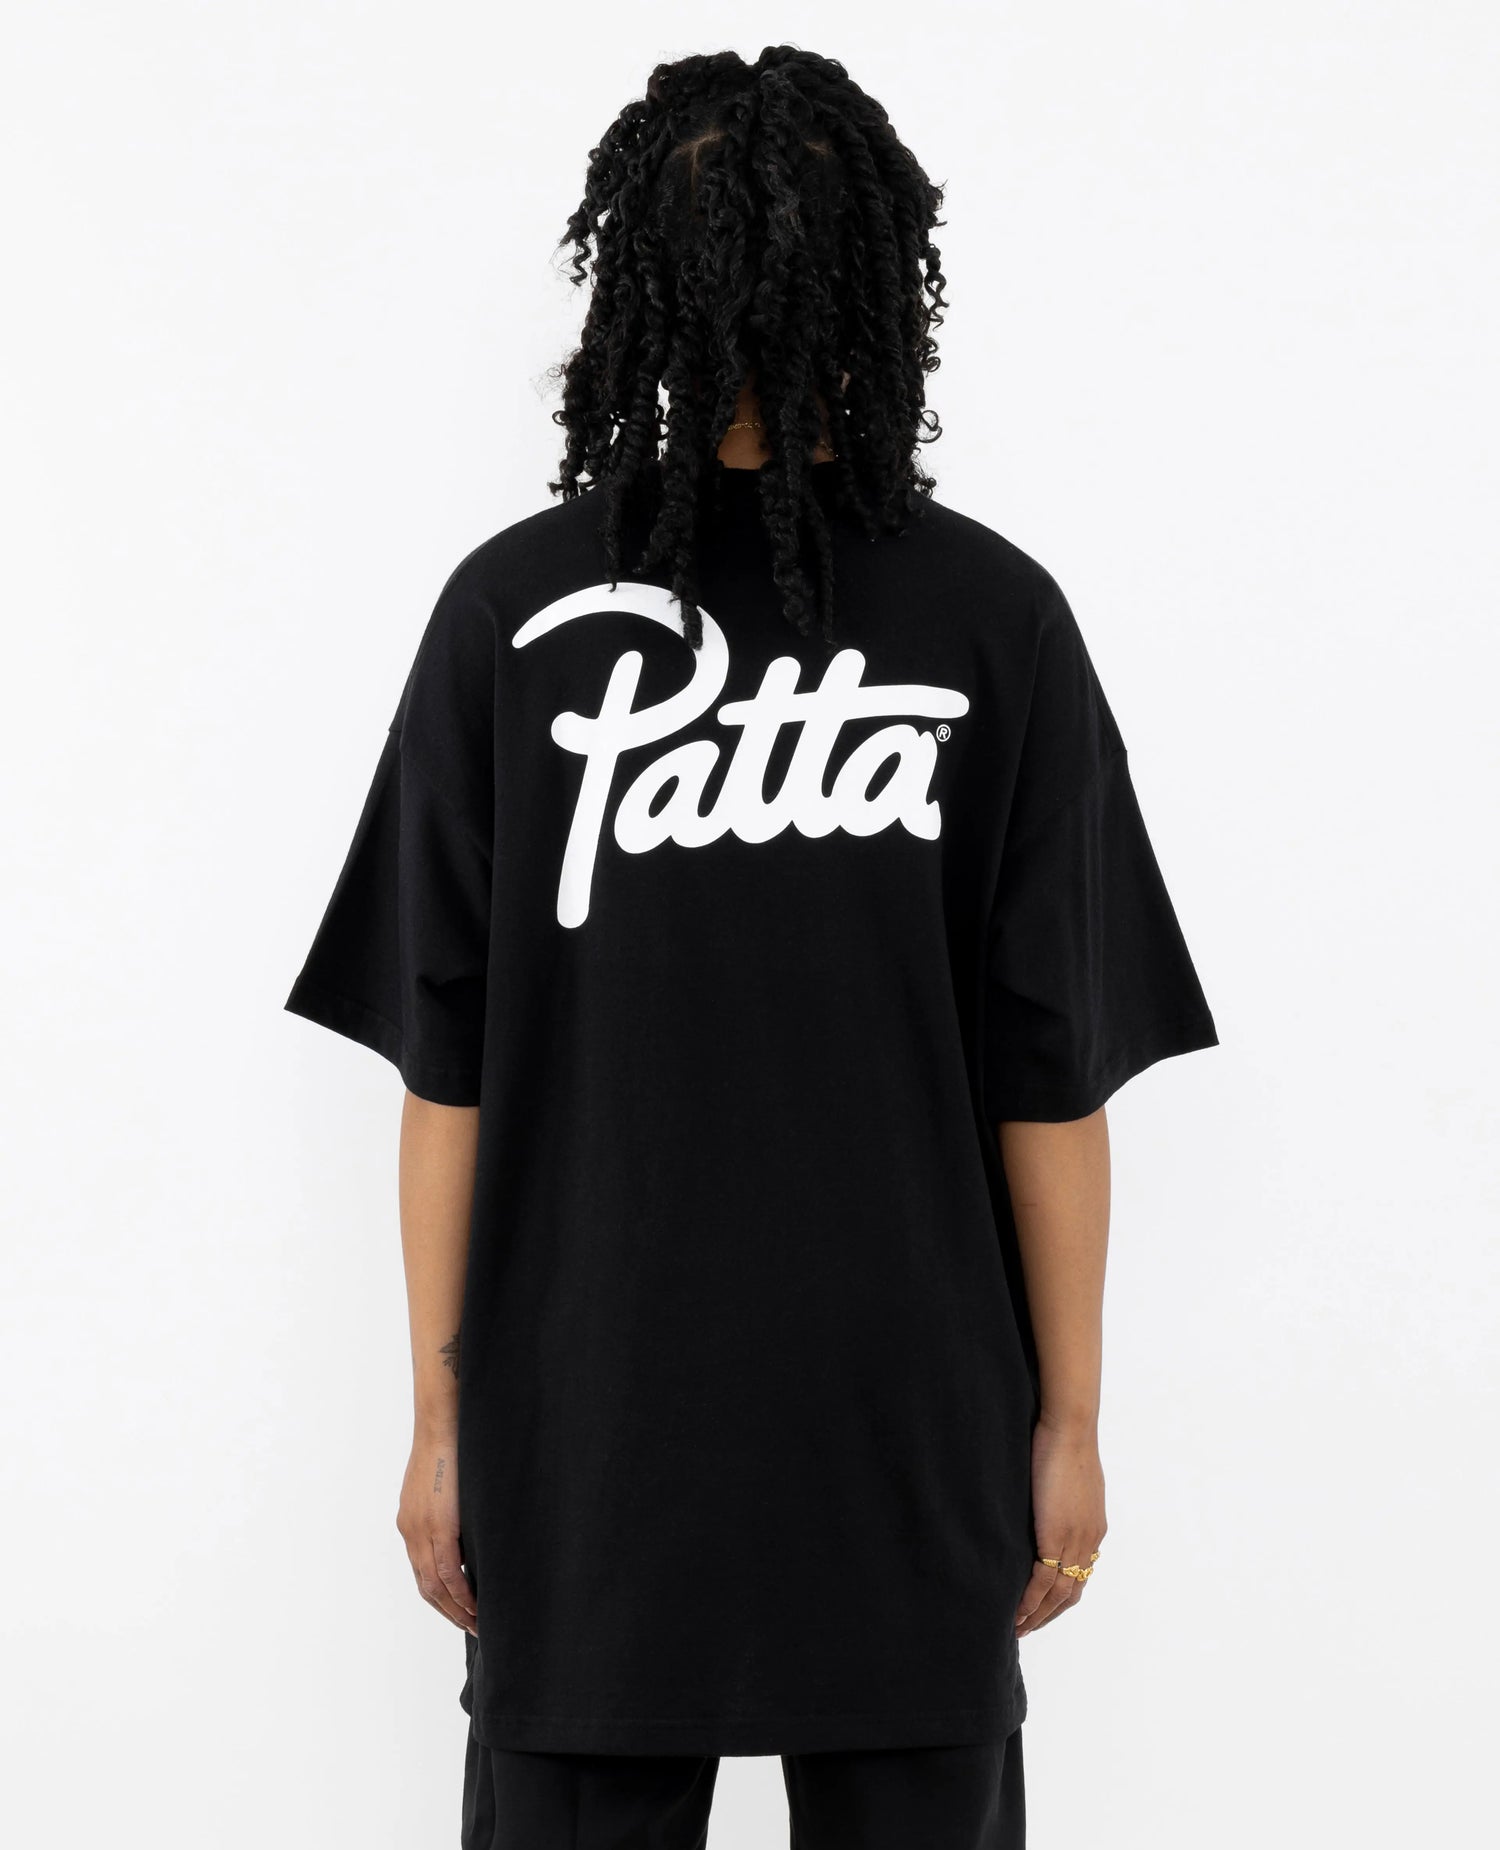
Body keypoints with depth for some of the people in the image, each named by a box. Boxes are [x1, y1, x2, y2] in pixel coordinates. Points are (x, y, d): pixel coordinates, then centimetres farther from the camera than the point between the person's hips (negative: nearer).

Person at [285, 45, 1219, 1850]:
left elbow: (445, 1062, -3)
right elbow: (1051, 1074, -3)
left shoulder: (511, 610, -6)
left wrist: (444, 1410, 5)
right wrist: (1067, 1419, 6)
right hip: (912, 1437, 0)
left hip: (583, 1446, 0)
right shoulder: (994, 619, -6)